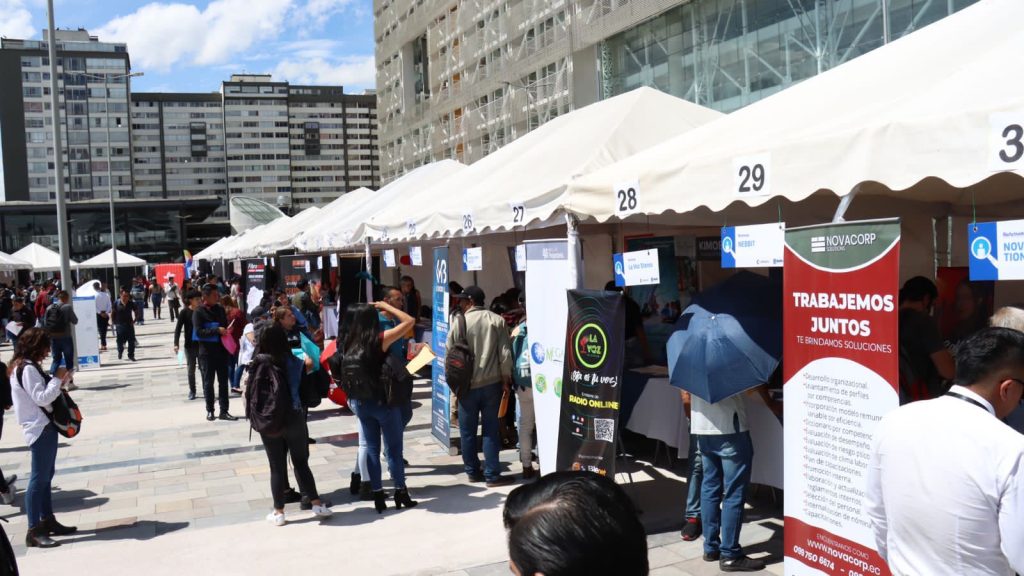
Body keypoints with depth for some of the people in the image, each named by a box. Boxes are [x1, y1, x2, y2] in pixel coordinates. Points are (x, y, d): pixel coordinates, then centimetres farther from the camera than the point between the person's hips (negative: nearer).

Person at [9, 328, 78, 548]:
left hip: (43, 426, 10)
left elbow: (43, 393, 18)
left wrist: (62, 381, 5)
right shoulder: (28, 369, -17)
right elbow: (42, 398, -21)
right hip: (40, 428, -10)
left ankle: (48, 521, 23)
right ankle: (34, 531, -6)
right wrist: (58, 378, -12)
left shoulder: (26, 367, 15)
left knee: (46, 476, 15)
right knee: (39, 478, -8)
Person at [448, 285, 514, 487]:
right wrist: (506, 378, 8)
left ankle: (472, 471, 20)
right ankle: (492, 475, 5)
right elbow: (505, 353, -4)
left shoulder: (459, 322, -6)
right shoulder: (497, 321, -2)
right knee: (491, 430, 5)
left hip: (467, 385, -1)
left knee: (467, 431, 12)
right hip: (492, 383, 1)